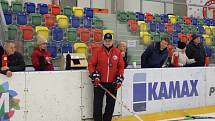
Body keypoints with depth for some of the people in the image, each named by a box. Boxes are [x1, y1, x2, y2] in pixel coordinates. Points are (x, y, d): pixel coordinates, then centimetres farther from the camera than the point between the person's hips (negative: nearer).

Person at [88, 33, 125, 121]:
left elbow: (121, 66, 8)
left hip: (112, 83, 2)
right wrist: (94, 75, -12)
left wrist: (119, 78, 0)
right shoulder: (97, 51, -2)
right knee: (97, 103, 1)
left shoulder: (117, 52, 3)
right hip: (99, 82, -2)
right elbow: (91, 64, 0)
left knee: (111, 103, 9)